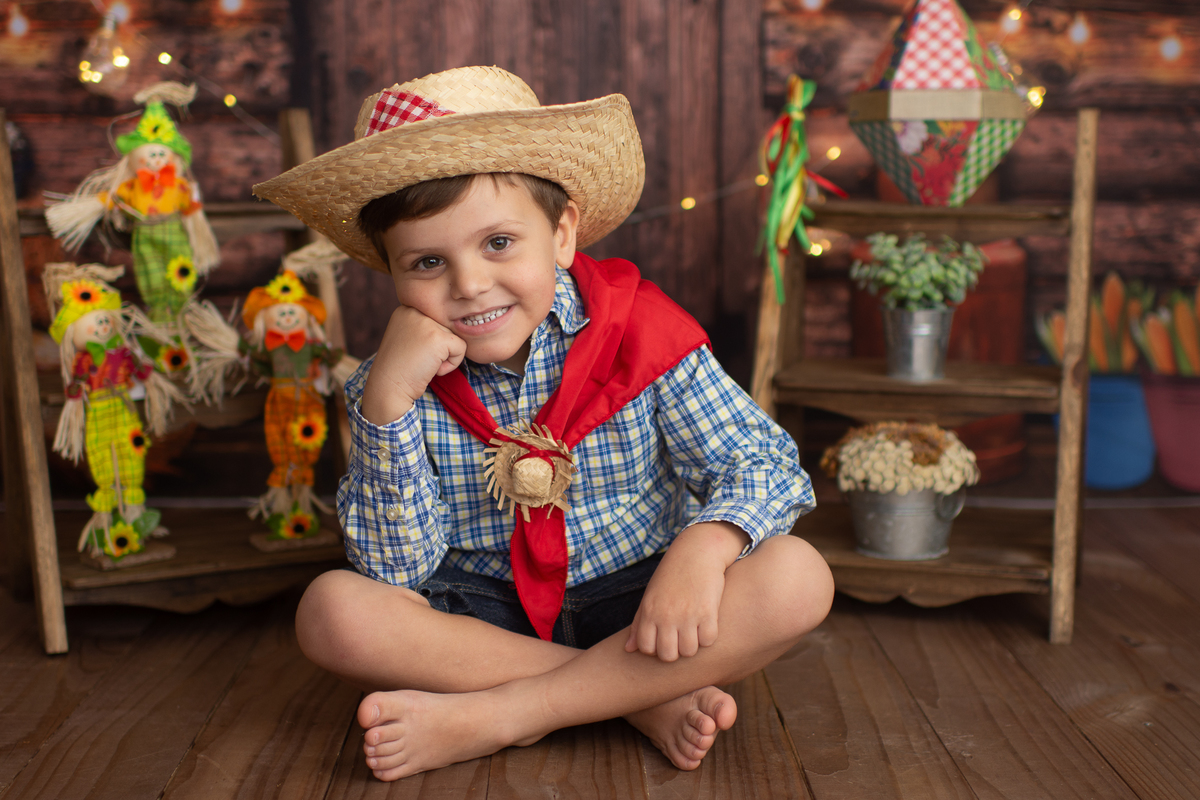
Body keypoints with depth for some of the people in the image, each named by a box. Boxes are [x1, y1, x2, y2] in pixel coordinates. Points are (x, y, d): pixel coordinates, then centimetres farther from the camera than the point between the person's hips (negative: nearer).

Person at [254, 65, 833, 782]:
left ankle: (489, 717, -23)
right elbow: (396, 570, -15)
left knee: (798, 577, -26)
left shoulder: (640, 330, -12)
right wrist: (388, 398, -27)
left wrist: (703, 546, -33)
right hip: (485, 613, 1)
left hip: (635, 602, 0)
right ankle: (647, 696, -19)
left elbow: (767, 465, -11)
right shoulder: (399, 382, -8)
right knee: (333, 609, -25)